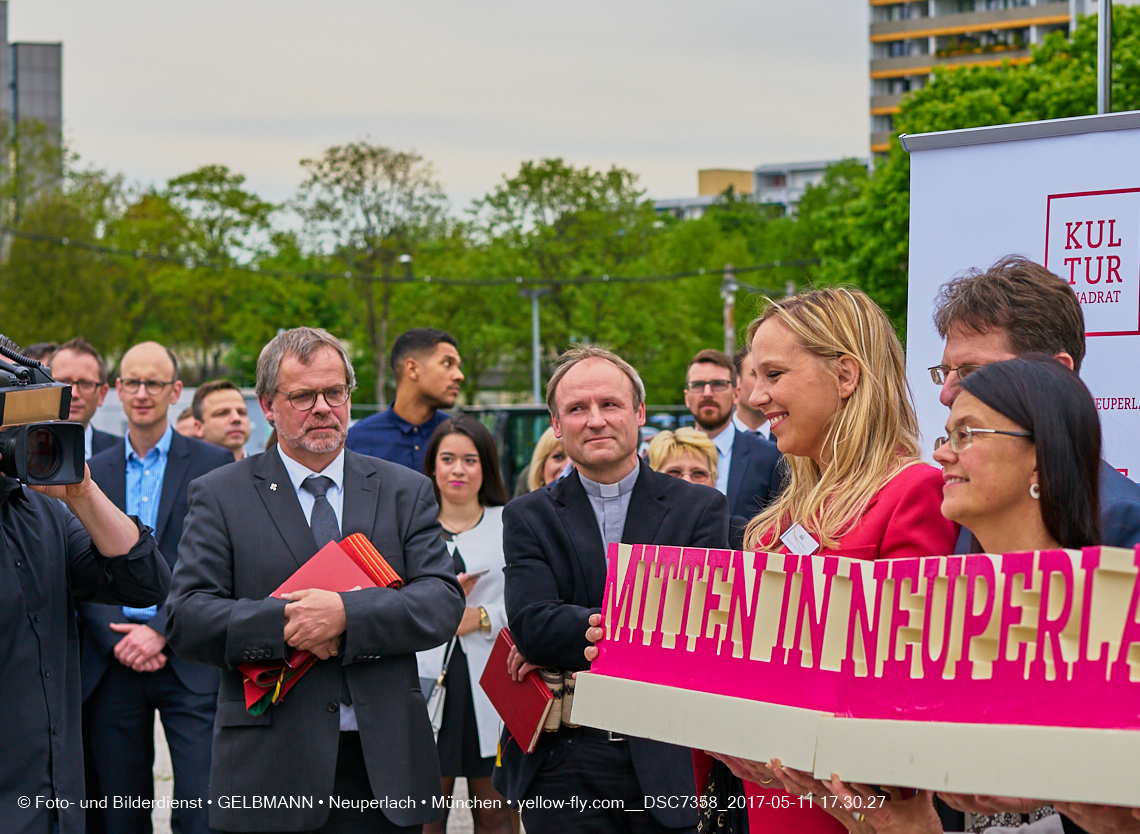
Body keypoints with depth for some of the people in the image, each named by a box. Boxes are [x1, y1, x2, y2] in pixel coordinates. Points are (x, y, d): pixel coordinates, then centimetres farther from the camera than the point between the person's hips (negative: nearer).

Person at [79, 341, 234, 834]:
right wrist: (118, 640, -7)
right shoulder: (94, 471, 13)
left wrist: (160, 631, -13)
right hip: (111, 661, 3)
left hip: (188, 660, -3)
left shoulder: (212, 465, 4)